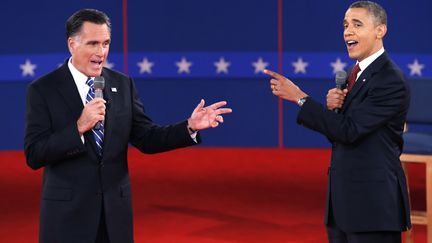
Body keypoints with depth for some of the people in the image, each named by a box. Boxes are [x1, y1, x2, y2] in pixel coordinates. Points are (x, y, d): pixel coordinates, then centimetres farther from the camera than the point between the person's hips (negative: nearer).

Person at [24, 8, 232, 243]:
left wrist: (190, 127, -10)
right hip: (67, 211, -3)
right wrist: (79, 127, -23)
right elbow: (34, 155, -12)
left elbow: (146, 138, 4)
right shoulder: (43, 90, -6)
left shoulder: (123, 85, 5)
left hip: (116, 209, 4)